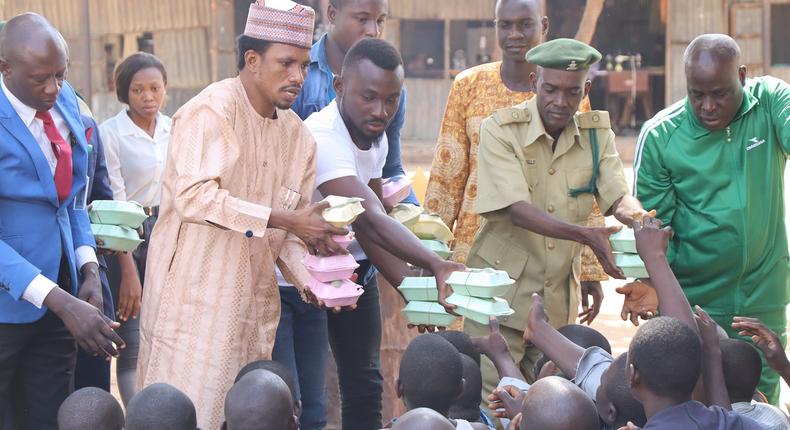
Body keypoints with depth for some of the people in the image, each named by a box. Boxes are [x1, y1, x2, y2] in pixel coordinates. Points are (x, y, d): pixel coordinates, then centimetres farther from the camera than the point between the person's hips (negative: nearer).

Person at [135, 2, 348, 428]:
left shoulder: (298, 135, 10)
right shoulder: (212, 110, -11)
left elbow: (286, 234, 12)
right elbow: (194, 196, -23)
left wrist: (310, 277, -7)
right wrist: (283, 218, -22)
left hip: (253, 305, 7)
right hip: (195, 294, -7)